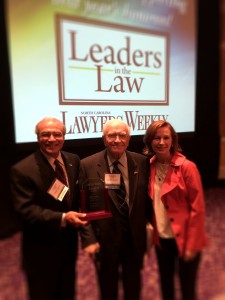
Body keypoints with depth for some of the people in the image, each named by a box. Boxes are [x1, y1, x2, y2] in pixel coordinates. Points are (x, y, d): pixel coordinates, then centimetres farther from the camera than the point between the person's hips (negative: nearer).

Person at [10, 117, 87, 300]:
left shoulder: (74, 161, -3)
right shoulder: (23, 169, -20)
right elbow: (25, 209, -25)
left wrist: (76, 216, -6)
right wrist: (62, 218, -34)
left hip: (69, 242, 5)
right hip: (41, 249, -5)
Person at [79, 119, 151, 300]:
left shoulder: (142, 162, -8)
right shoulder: (88, 165, -13)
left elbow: (147, 199, 0)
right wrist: (88, 239, -13)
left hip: (135, 237, 2)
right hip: (104, 238, -1)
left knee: (133, 285, 26)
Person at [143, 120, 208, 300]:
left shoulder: (187, 167, -17)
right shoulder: (149, 167, -2)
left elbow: (198, 209, -14)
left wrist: (191, 244, -13)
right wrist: (151, 232, 3)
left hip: (184, 239, -4)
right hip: (161, 238, 4)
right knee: (165, 285, 23)